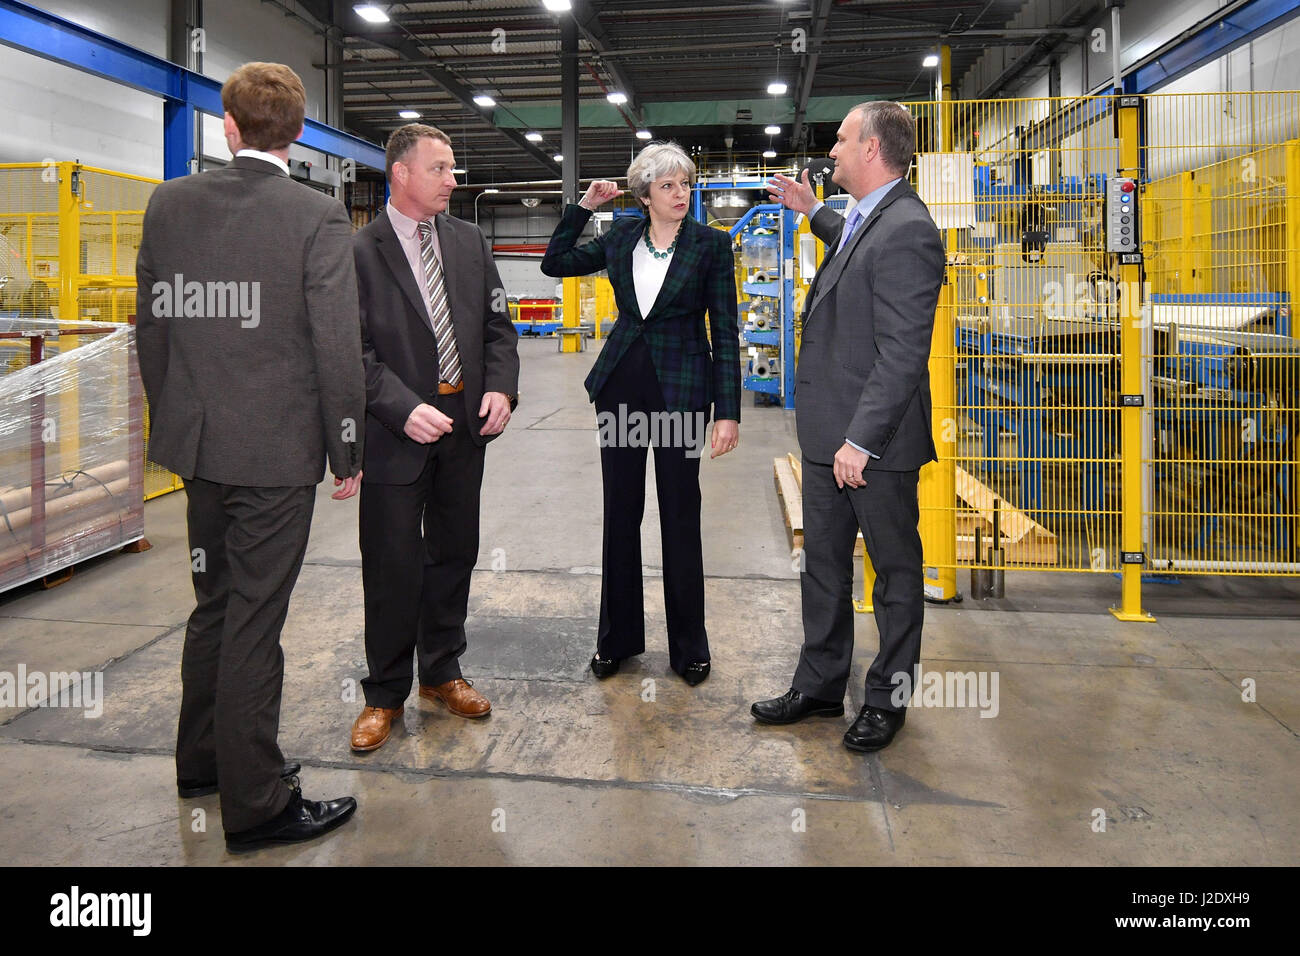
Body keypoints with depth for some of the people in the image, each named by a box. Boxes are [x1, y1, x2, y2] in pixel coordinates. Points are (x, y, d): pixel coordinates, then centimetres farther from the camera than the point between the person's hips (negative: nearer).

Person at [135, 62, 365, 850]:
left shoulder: (170, 203, 4)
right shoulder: (318, 217, -12)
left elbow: (151, 325, 9)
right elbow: (337, 343, -13)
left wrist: (171, 419, 19)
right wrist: (347, 450, -3)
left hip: (198, 443, 6)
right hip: (278, 448, -5)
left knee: (215, 605, 20)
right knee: (255, 621, 1)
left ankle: (203, 760, 37)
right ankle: (255, 805, 13)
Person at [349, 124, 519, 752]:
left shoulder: (469, 242, 9)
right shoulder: (360, 253, -7)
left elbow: (497, 324, 10)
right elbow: (355, 352, -11)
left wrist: (500, 388, -6)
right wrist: (404, 410, -23)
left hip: (465, 427, 5)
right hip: (396, 436, -5)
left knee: (454, 555, 15)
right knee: (393, 569, 3)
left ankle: (441, 672, 33)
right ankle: (385, 694, 20)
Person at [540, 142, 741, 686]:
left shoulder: (711, 245, -4)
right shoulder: (620, 238, 6)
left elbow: (725, 331, -5)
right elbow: (555, 263, 14)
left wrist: (728, 411, -11)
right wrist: (583, 207, 3)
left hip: (680, 390, -3)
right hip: (622, 385, 4)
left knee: (681, 518, 3)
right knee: (620, 513, 10)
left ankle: (688, 647, 18)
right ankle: (617, 638, 24)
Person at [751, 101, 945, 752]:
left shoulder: (906, 230, -19)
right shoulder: (869, 219, 12)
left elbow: (902, 353, -24)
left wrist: (862, 440, -24)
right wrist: (811, 213, 35)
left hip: (876, 443, -10)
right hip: (828, 436, 10)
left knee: (895, 573, 9)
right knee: (823, 566, 16)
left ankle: (887, 699, 23)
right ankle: (819, 687, 30)